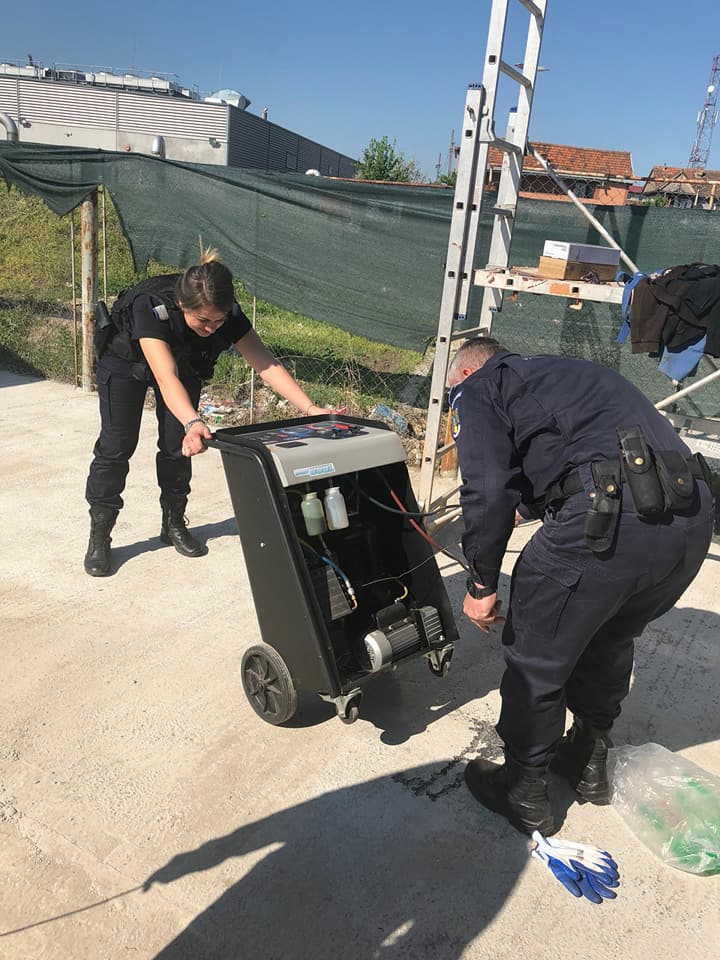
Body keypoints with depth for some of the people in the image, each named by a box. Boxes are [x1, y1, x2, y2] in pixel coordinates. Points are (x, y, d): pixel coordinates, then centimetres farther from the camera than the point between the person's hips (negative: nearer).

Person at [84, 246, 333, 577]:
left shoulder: (228, 314, -31)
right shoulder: (151, 307, -43)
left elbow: (266, 363, -33)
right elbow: (166, 378, -53)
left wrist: (310, 409, -43)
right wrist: (193, 423, -69)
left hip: (185, 364, 4)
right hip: (125, 362, -3)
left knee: (178, 445, 2)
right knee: (117, 445, -5)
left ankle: (174, 524, 21)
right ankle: (99, 536, 8)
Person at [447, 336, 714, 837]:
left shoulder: (477, 387, 10)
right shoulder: (556, 371, 34)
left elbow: (489, 489, -5)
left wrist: (482, 582, 1)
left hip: (610, 514, -8)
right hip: (695, 513, 9)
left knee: (536, 658, 12)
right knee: (610, 640, 29)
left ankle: (525, 794, 31)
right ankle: (589, 761, 48)